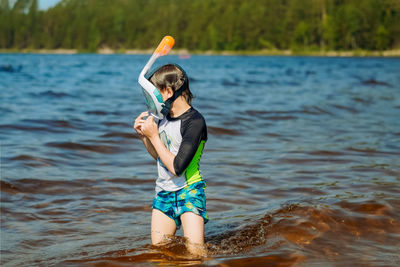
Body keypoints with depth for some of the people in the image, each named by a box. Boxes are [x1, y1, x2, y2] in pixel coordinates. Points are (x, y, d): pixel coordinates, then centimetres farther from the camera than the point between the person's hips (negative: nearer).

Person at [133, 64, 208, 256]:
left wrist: (154, 136, -18)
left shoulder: (195, 121, -19)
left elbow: (176, 167, -25)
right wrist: (143, 136, 3)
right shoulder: (164, 117, 5)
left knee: (196, 252, -12)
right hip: (163, 193, 7)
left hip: (189, 191, -7)